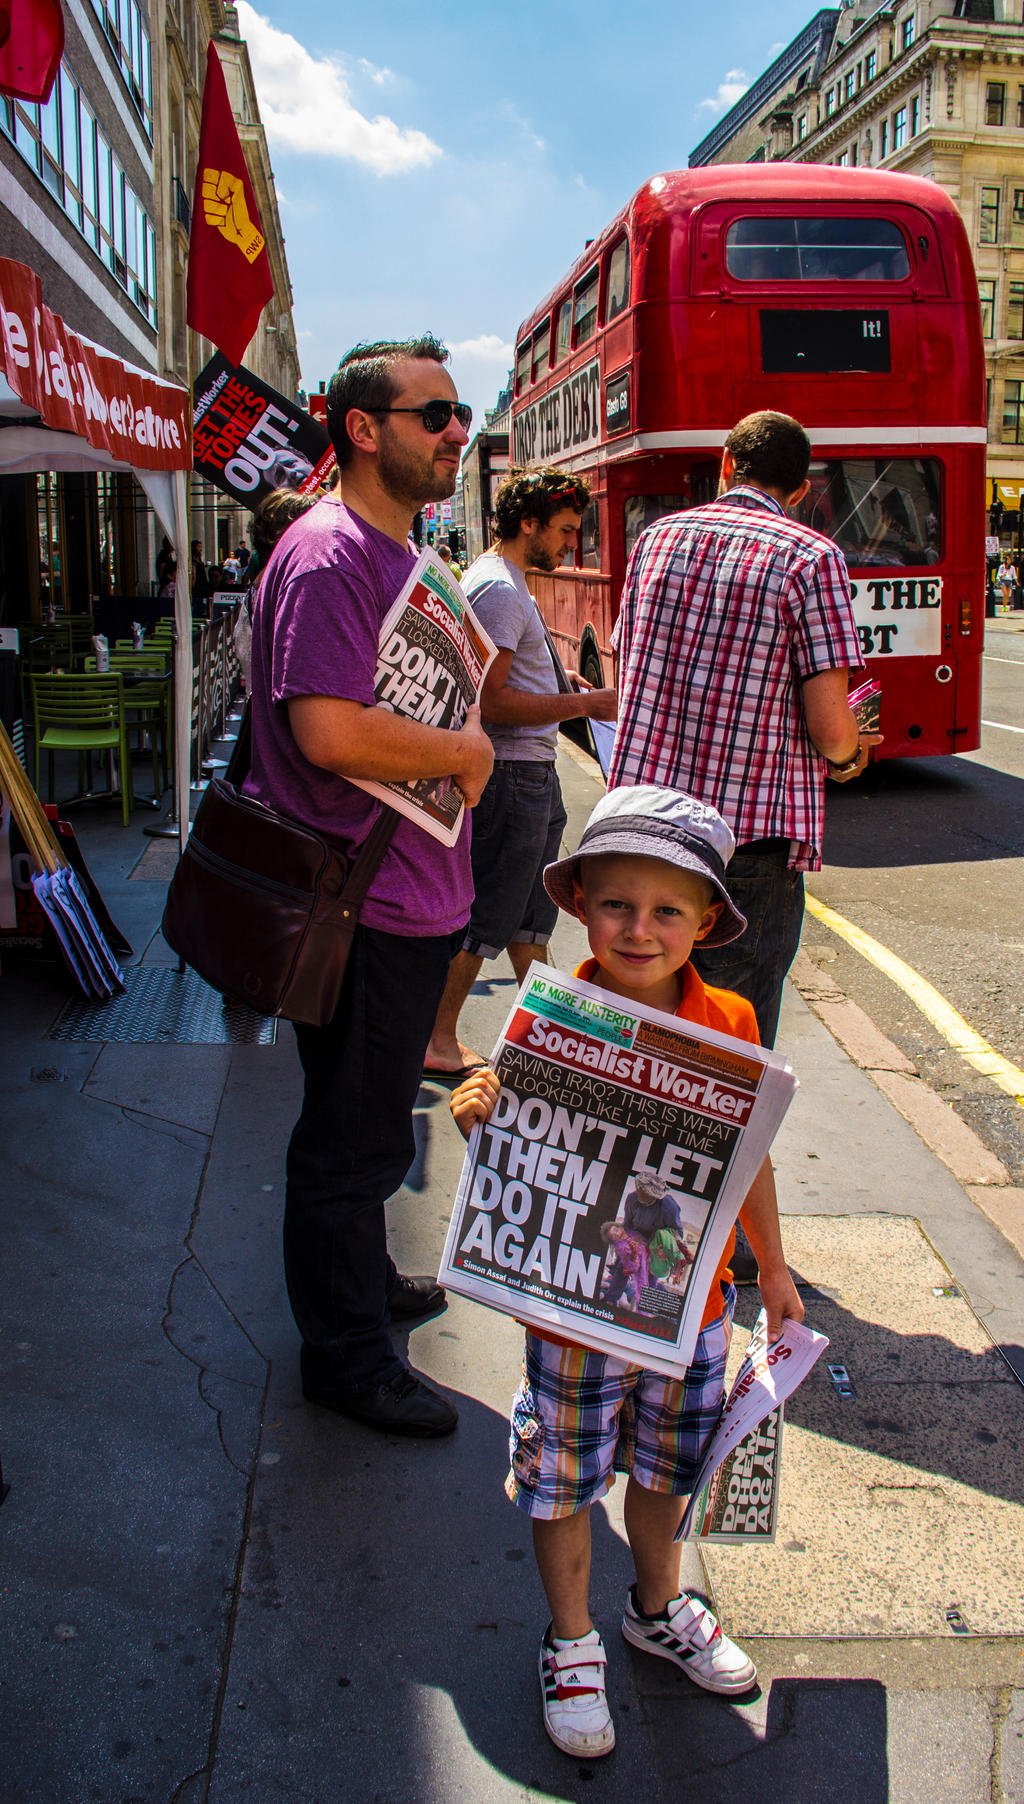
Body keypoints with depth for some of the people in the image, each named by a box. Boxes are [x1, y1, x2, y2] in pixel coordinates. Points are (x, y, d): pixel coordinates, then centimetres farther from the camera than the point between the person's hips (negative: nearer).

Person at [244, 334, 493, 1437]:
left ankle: (364, 1279, 44)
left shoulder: (400, 556, 15)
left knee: (369, 1124, 25)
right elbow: (333, 732, -30)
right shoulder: (330, 555, -18)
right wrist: (465, 753, -15)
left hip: (409, 899, 10)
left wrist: (458, 745, 6)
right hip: (361, 910, -10)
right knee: (354, 1139, 4)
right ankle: (345, 1356, 21)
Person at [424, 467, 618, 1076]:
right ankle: (438, 1042, 9)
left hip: (533, 774, 11)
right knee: (482, 918, -2)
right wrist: (583, 704, -20)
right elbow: (493, 702, -24)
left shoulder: (504, 581, 17)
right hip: (510, 773, -11)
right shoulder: (498, 587, -17)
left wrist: (558, 680, 14)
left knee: (532, 911, 19)